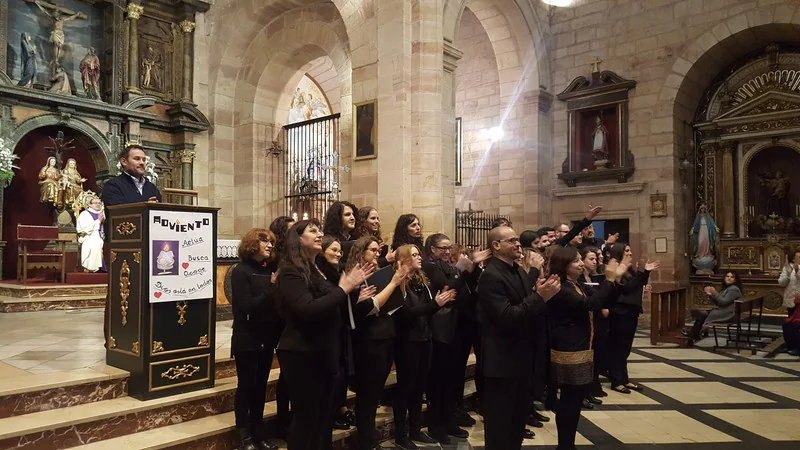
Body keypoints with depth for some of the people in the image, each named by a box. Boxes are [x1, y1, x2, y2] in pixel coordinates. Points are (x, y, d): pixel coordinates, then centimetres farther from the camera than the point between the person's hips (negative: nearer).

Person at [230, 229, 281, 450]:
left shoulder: (268, 271, 7)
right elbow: (247, 306, -19)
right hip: (247, 340, -5)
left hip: (266, 339, 6)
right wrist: (272, 288, -24)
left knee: (260, 386, 13)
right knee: (246, 386, 4)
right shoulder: (240, 271, -9)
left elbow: (275, 304, 7)